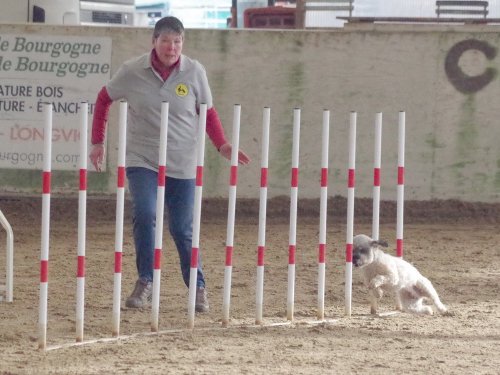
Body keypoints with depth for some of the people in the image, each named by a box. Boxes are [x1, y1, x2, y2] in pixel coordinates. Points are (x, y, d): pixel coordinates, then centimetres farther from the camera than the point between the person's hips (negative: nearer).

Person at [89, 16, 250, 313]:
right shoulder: (132, 71, -6)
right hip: (142, 160, -1)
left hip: (182, 164, 1)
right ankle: (145, 282, -7)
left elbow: (208, 111, 6)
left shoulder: (194, 72, -5)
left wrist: (222, 145, -7)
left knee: (183, 229, 4)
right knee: (145, 215, -22)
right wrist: (98, 142, 8)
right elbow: (104, 100, 9)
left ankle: (198, 288, 23)